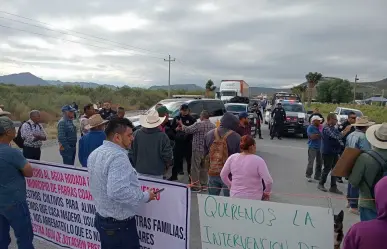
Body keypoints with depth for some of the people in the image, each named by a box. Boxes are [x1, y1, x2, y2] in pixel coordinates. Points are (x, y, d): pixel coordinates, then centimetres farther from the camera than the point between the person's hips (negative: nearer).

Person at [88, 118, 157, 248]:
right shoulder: (118, 156, -26)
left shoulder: (95, 153, 5)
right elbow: (118, 192, -36)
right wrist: (145, 196, -23)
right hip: (119, 224, -9)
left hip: (101, 218, 9)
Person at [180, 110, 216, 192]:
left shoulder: (198, 124, -15)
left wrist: (182, 125, 8)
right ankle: (204, 185, 23)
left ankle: (196, 186, 6)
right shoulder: (213, 125, 5)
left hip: (198, 149, -7)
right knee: (204, 167, 17)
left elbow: (187, 130, -9)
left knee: (195, 167, 2)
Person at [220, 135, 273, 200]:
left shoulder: (232, 158, -2)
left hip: (235, 196, 4)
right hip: (254, 198, -4)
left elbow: (223, 175, 6)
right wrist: (267, 192, 2)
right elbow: (268, 181, -16)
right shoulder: (258, 160, -14)